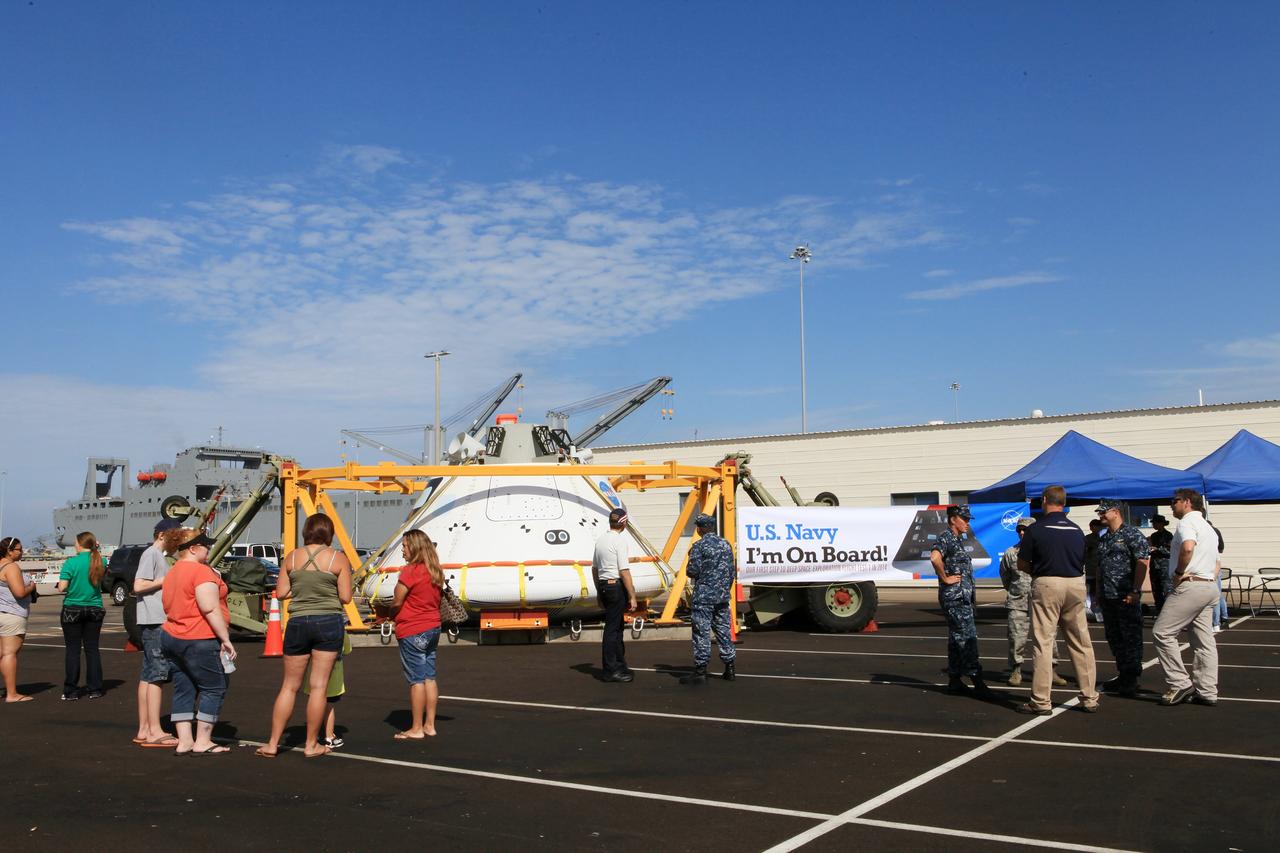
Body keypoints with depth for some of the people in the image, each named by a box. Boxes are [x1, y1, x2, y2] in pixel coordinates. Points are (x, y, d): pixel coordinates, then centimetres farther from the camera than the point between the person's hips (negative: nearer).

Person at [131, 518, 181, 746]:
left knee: (148, 675, 11)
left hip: (159, 622, 10)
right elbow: (138, 586, -20)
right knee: (157, 675, -9)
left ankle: (144, 730, 16)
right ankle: (155, 732, -9)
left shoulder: (162, 556, 19)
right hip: (155, 622, -10)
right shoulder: (150, 554, -10)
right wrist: (167, 579, -14)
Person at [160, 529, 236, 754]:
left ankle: (184, 741, 9)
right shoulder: (201, 571, -14)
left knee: (184, 690, 10)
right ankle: (202, 742, 0)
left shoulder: (172, 573, 16)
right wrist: (225, 639, -18)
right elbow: (210, 609, -20)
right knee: (214, 689, 0)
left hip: (171, 636, 9)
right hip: (199, 640, -9)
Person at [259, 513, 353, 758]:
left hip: (298, 622, 2)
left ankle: (272, 744, 14)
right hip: (329, 622, -2)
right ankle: (311, 745, 9)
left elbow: (281, 593, 4)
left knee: (289, 686, 12)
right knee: (319, 686, 3)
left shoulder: (292, 557, 3)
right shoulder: (338, 558, -4)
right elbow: (345, 597, -5)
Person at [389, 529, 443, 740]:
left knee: (416, 680, -3)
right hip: (433, 628, 8)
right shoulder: (436, 571, 8)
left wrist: (392, 613, 7)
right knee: (430, 677, 11)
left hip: (412, 631, -8)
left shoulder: (411, 571, -16)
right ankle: (430, 725, 16)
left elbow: (397, 602, -14)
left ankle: (416, 729, 3)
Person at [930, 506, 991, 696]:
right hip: (954, 597, -10)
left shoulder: (958, 540, 19)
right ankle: (976, 679, -10)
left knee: (956, 638, 11)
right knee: (967, 637, -10)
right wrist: (945, 578, -21)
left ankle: (954, 681, 16)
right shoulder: (945, 538, -12)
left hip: (963, 597, 10)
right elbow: (935, 558, -31)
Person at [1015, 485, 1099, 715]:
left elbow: (1022, 564, -1)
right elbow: (1082, 562, 16)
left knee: (1042, 643, -1)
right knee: (1081, 643, 11)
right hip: (1076, 584, 5)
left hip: (1047, 585, -5)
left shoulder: (1035, 529, -5)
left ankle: (1041, 701, -1)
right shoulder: (1077, 530, 10)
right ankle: (1089, 698, 16)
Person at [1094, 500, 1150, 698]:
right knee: (1114, 637, 13)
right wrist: (1098, 590, 17)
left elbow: (1143, 561, -15)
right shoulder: (1104, 539, 17)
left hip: (1126, 597, -9)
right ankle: (1123, 675, 23)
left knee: (1131, 637, -3)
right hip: (1108, 596, 9)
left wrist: (1135, 591, -19)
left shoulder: (1131, 534, -9)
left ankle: (1132, 679, 2)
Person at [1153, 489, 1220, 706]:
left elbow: (1188, 547, -28)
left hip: (1190, 586, -10)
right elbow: (1216, 564, 28)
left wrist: (1179, 572, -17)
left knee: (1162, 632, -7)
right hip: (1209, 587, 10)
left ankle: (1180, 684, -9)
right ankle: (1207, 691, 8)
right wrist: (1209, 578, 14)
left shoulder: (1187, 521, -7)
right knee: (1204, 640, 8)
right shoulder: (1208, 527, 25)